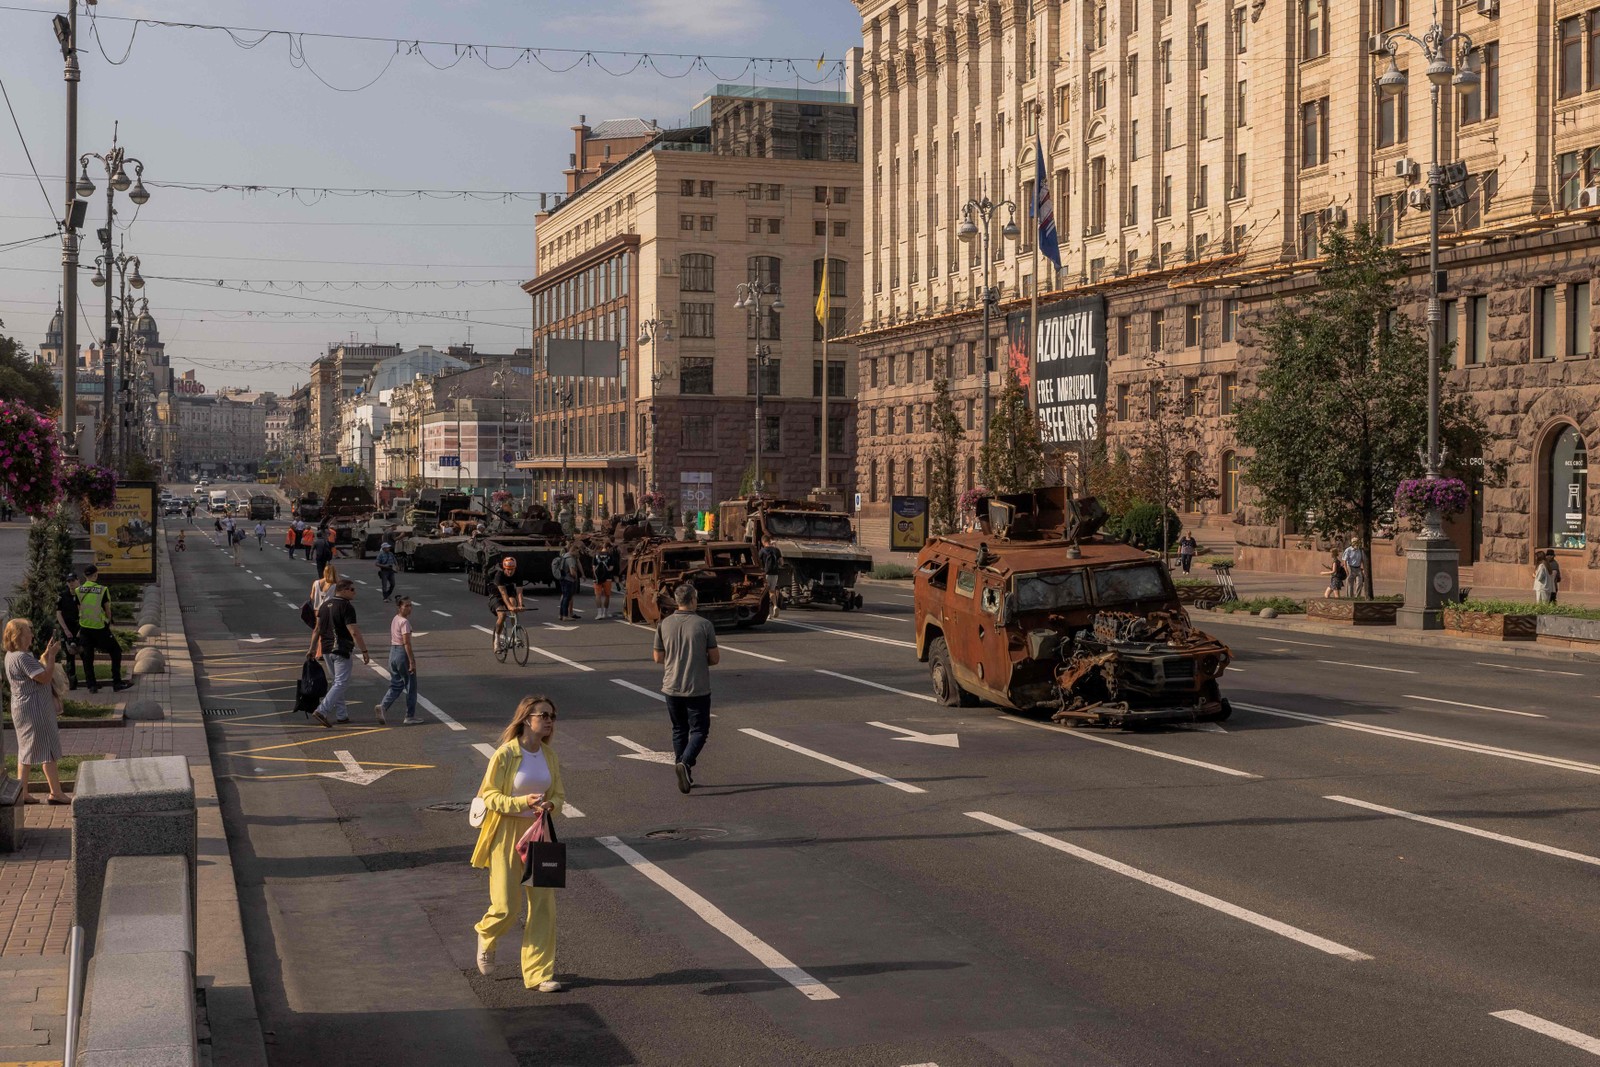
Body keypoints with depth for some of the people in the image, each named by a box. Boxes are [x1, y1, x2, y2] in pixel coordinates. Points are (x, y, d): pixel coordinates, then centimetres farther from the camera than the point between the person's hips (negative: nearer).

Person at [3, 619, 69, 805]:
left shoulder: (11, 656, 11)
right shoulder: (22, 657, -21)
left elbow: (36, 670, 19)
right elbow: (45, 677, -21)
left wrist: (46, 654, 11)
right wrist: (52, 655, -13)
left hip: (22, 709, 10)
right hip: (35, 710, -10)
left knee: (26, 751, 14)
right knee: (48, 750, -4)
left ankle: (22, 792, 16)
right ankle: (56, 793, 0)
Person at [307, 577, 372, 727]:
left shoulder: (325, 605, 10)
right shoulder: (346, 607, -14)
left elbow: (317, 630, 13)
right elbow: (354, 632, -19)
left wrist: (312, 648, 19)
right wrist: (364, 651, -15)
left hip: (326, 650, 8)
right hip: (341, 650, -8)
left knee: (335, 681, 17)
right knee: (341, 683, -5)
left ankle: (341, 715, 20)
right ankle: (321, 711, -16)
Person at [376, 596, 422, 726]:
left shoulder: (394, 620, 10)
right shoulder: (404, 622, -16)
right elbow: (406, 643, -20)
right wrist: (412, 661, -18)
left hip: (393, 653, 8)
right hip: (403, 653, -8)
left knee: (396, 685, 14)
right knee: (410, 686, 4)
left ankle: (383, 705, -8)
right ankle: (410, 717, 9)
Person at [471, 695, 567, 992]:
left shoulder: (550, 756, 4)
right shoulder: (505, 754, -13)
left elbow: (559, 794, 12)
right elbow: (489, 795, -12)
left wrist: (550, 806, -12)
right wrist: (524, 802, -25)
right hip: (507, 836, -5)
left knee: (543, 906, 1)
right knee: (506, 907, -3)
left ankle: (538, 975, 9)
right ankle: (486, 936, 34)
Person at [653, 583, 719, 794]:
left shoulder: (664, 625, -2)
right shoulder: (704, 625, -10)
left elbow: (657, 657, 5)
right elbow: (715, 658, -6)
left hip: (672, 688, 3)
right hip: (698, 688, -3)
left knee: (679, 730, 16)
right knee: (699, 730, 5)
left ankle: (684, 774, 18)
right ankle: (685, 763, -18)